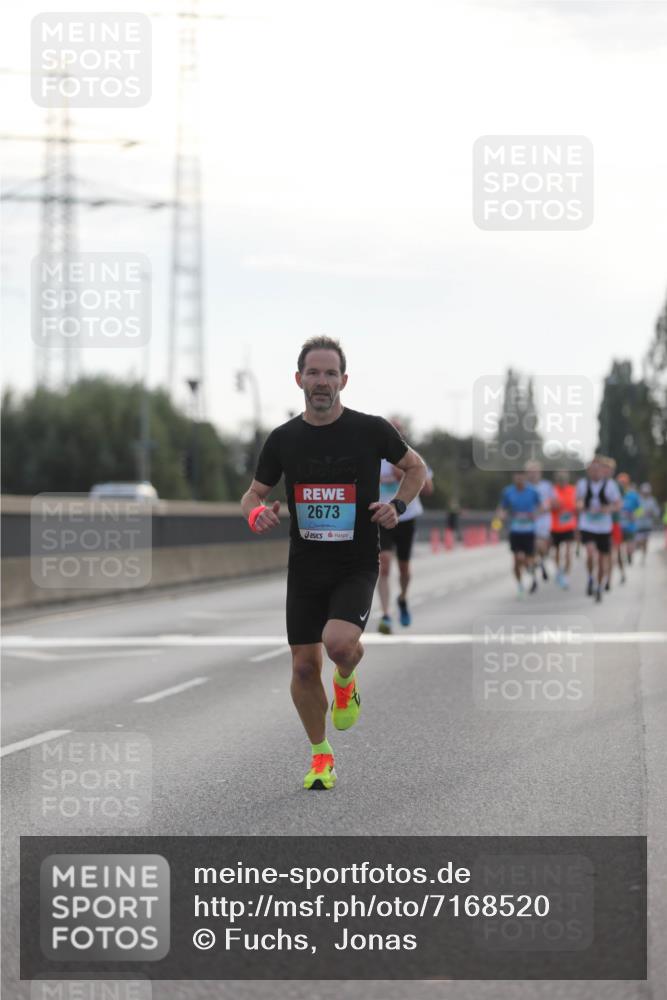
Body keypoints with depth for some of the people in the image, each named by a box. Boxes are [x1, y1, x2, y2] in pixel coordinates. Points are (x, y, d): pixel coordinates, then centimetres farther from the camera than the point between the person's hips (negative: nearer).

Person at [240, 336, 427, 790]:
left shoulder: (371, 430, -7)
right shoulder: (283, 439, 0)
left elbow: (416, 468, 10)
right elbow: (254, 494, 12)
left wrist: (398, 506, -8)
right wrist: (257, 513, -12)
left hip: (357, 566, -3)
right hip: (305, 568, 3)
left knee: (339, 641, -27)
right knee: (304, 666, 2)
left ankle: (346, 681, 11)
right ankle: (321, 756, 23)